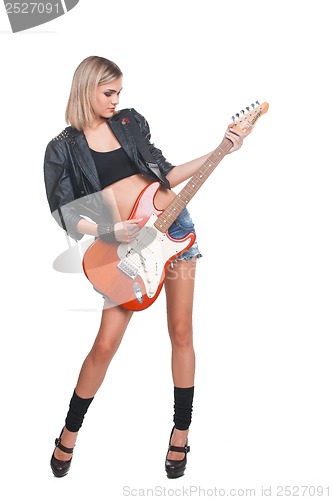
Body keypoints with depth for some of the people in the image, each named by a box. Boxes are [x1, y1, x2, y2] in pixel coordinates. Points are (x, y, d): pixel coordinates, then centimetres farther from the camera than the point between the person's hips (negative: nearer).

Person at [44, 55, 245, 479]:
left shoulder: (130, 122, 9)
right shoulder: (63, 149, 0)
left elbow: (163, 174, 10)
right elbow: (64, 214, -3)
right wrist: (108, 231, -18)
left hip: (174, 224, 3)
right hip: (127, 243, -2)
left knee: (181, 332, 3)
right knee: (105, 344, -4)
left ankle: (181, 431, 20)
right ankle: (69, 434, 18)